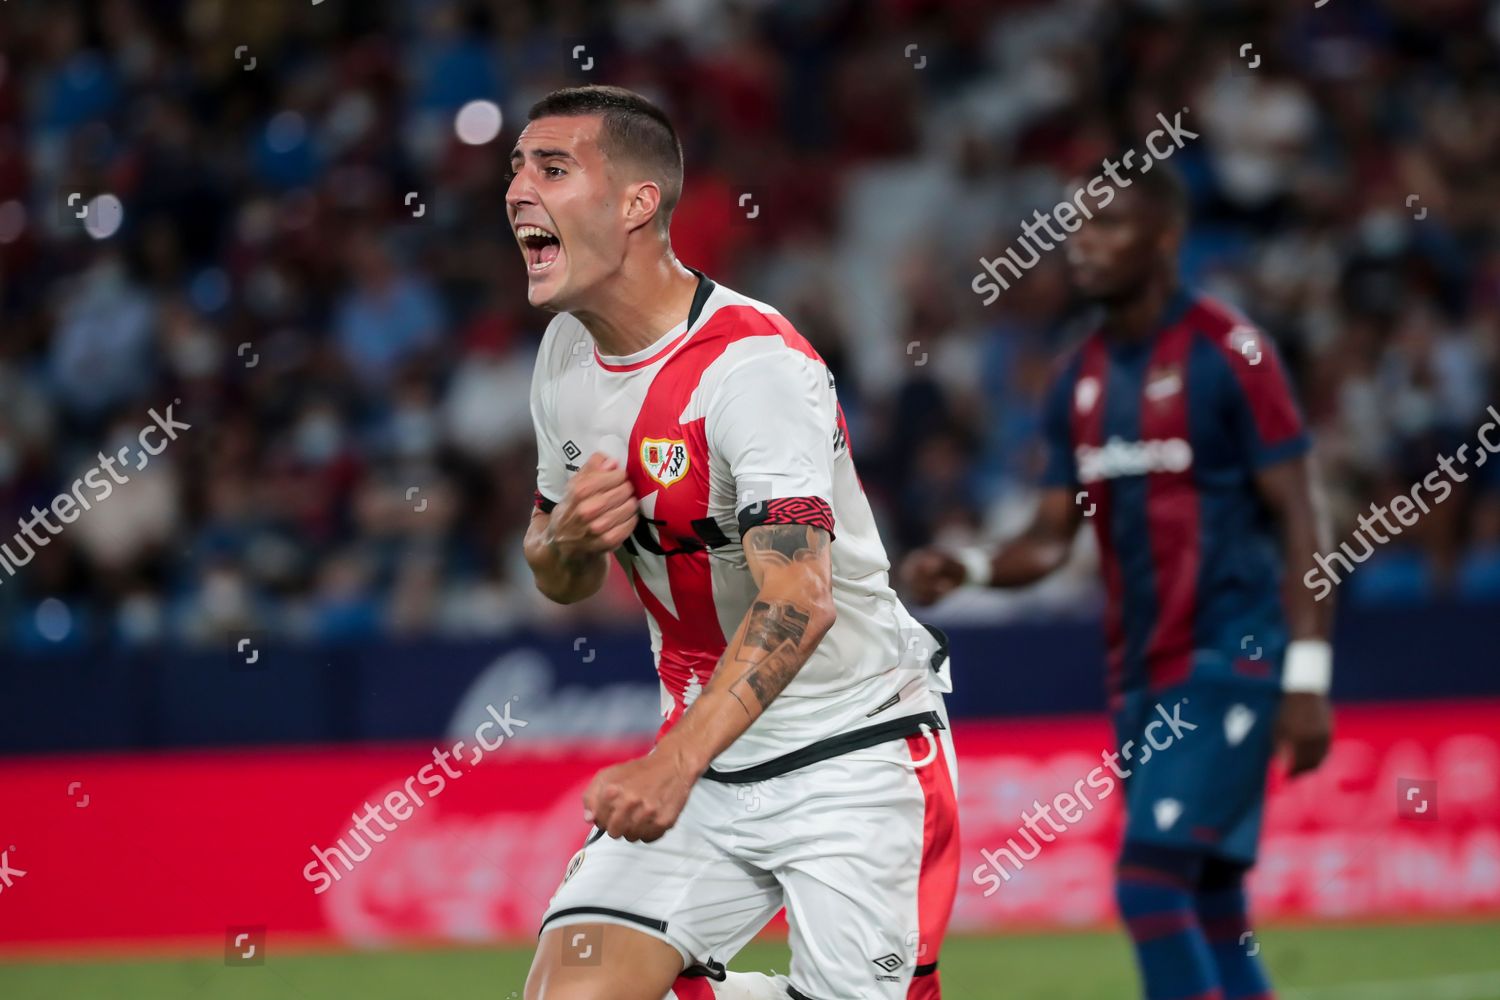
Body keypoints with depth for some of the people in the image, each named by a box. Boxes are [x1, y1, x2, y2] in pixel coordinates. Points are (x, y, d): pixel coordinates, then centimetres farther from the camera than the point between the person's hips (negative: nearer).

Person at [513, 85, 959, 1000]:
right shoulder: (567, 351, 5)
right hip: (703, 751, 6)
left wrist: (676, 766, -43)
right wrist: (568, 538, -9)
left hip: (857, 752, -6)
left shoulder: (757, 365, -21)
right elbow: (560, 581, 16)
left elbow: (798, 602, -31)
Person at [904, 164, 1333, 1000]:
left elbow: (1298, 517, -11)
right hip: (1142, 673, 7)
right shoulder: (1084, 379, 12)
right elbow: (1054, 537, 12)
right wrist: (967, 569, -9)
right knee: (1208, 909, 8)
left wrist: (1307, 676, -17)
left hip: (1229, 659, -7)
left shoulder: (1229, 356, -9)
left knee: (1151, 878, -17)